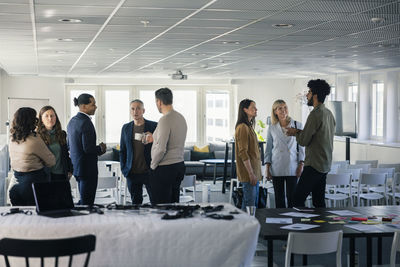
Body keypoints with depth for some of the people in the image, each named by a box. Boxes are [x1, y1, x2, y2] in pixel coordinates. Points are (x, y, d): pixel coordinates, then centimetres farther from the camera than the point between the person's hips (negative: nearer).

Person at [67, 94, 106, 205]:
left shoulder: (72, 121, 11)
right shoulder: (86, 122, -18)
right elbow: (88, 148, -23)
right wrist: (101, 149, -4)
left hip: (76, 166, 10)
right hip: (87, 168, -10)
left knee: (83, 200, 19)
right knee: (87, 202, -3)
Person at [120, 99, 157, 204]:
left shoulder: (153, 126, -1)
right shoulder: (126, 128, 9)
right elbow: (122, 151, 14)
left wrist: (154, 140, -21)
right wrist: (123, 168, 6)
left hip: (149, 172, -3)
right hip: (132, 173, 3)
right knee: (135, 202, 10)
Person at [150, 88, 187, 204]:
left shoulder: (165, 120, -17)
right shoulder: (181, 117, 9)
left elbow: (161, 148, -22)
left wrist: (153, 165, -8)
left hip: (164, 168, -9)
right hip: (179, 165, 9)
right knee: (174, 203, 14)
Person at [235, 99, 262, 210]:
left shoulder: (249, 126, 18)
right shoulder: (242, 128, -14)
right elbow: (243, 153, -19)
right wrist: (251, 174, -21)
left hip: (254, 172, 10)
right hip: (249, 173, -10)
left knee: (254, 203, 12)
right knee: (249, 204, -8)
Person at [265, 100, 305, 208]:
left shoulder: (297, 125, 3)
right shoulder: (272, 128, 7)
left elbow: (301, 146, 5)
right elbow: (268, 149, 10)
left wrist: (301, 165, -3)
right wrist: (267, 168, 4)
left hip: (292, 168, -1)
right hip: (276, 169, 1)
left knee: (291, 198, -3)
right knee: (279, 198, 4)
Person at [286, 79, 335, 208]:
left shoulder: (315, 114, -16)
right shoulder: (329, 113, 13)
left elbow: (303, 141, -17)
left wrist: (296, 132, 3)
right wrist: (300, 132, 15)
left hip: (314, 166, -9)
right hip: (325, 165, 9)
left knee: (298, 198, -7)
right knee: (319, 202, 12)